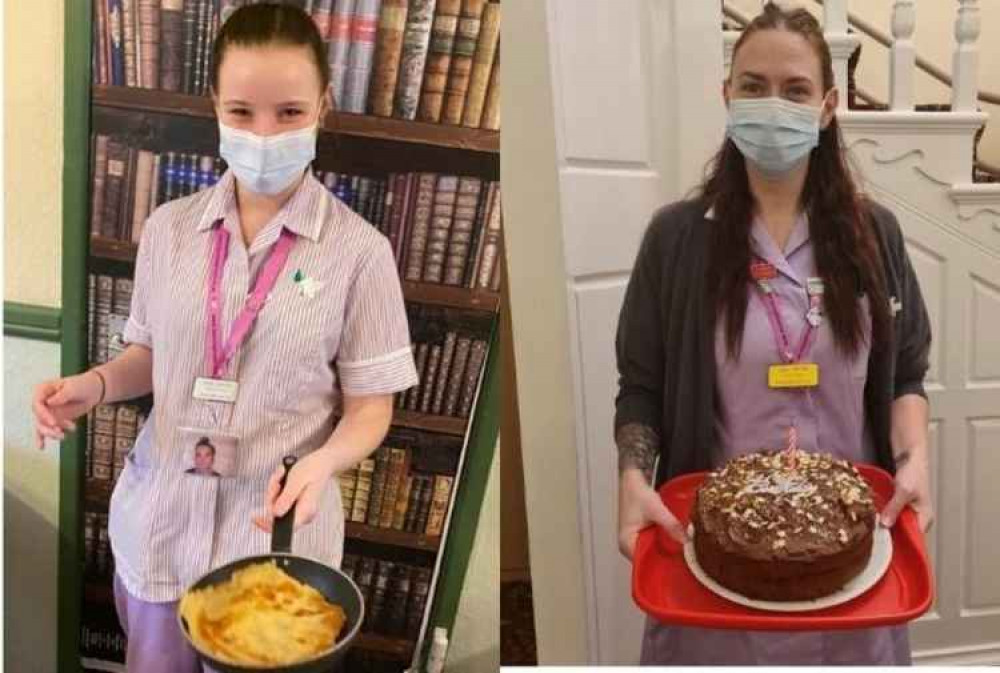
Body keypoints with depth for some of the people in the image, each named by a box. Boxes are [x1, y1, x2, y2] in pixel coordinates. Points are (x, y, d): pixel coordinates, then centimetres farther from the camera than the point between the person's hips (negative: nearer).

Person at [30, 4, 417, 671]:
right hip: (157, 524, 4)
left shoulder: (358, 250, -12)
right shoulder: (170, 228, -1)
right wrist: (96, 383, -8)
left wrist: (322, 463, -26)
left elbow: (369, 406, -6)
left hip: (277, 531, -3)